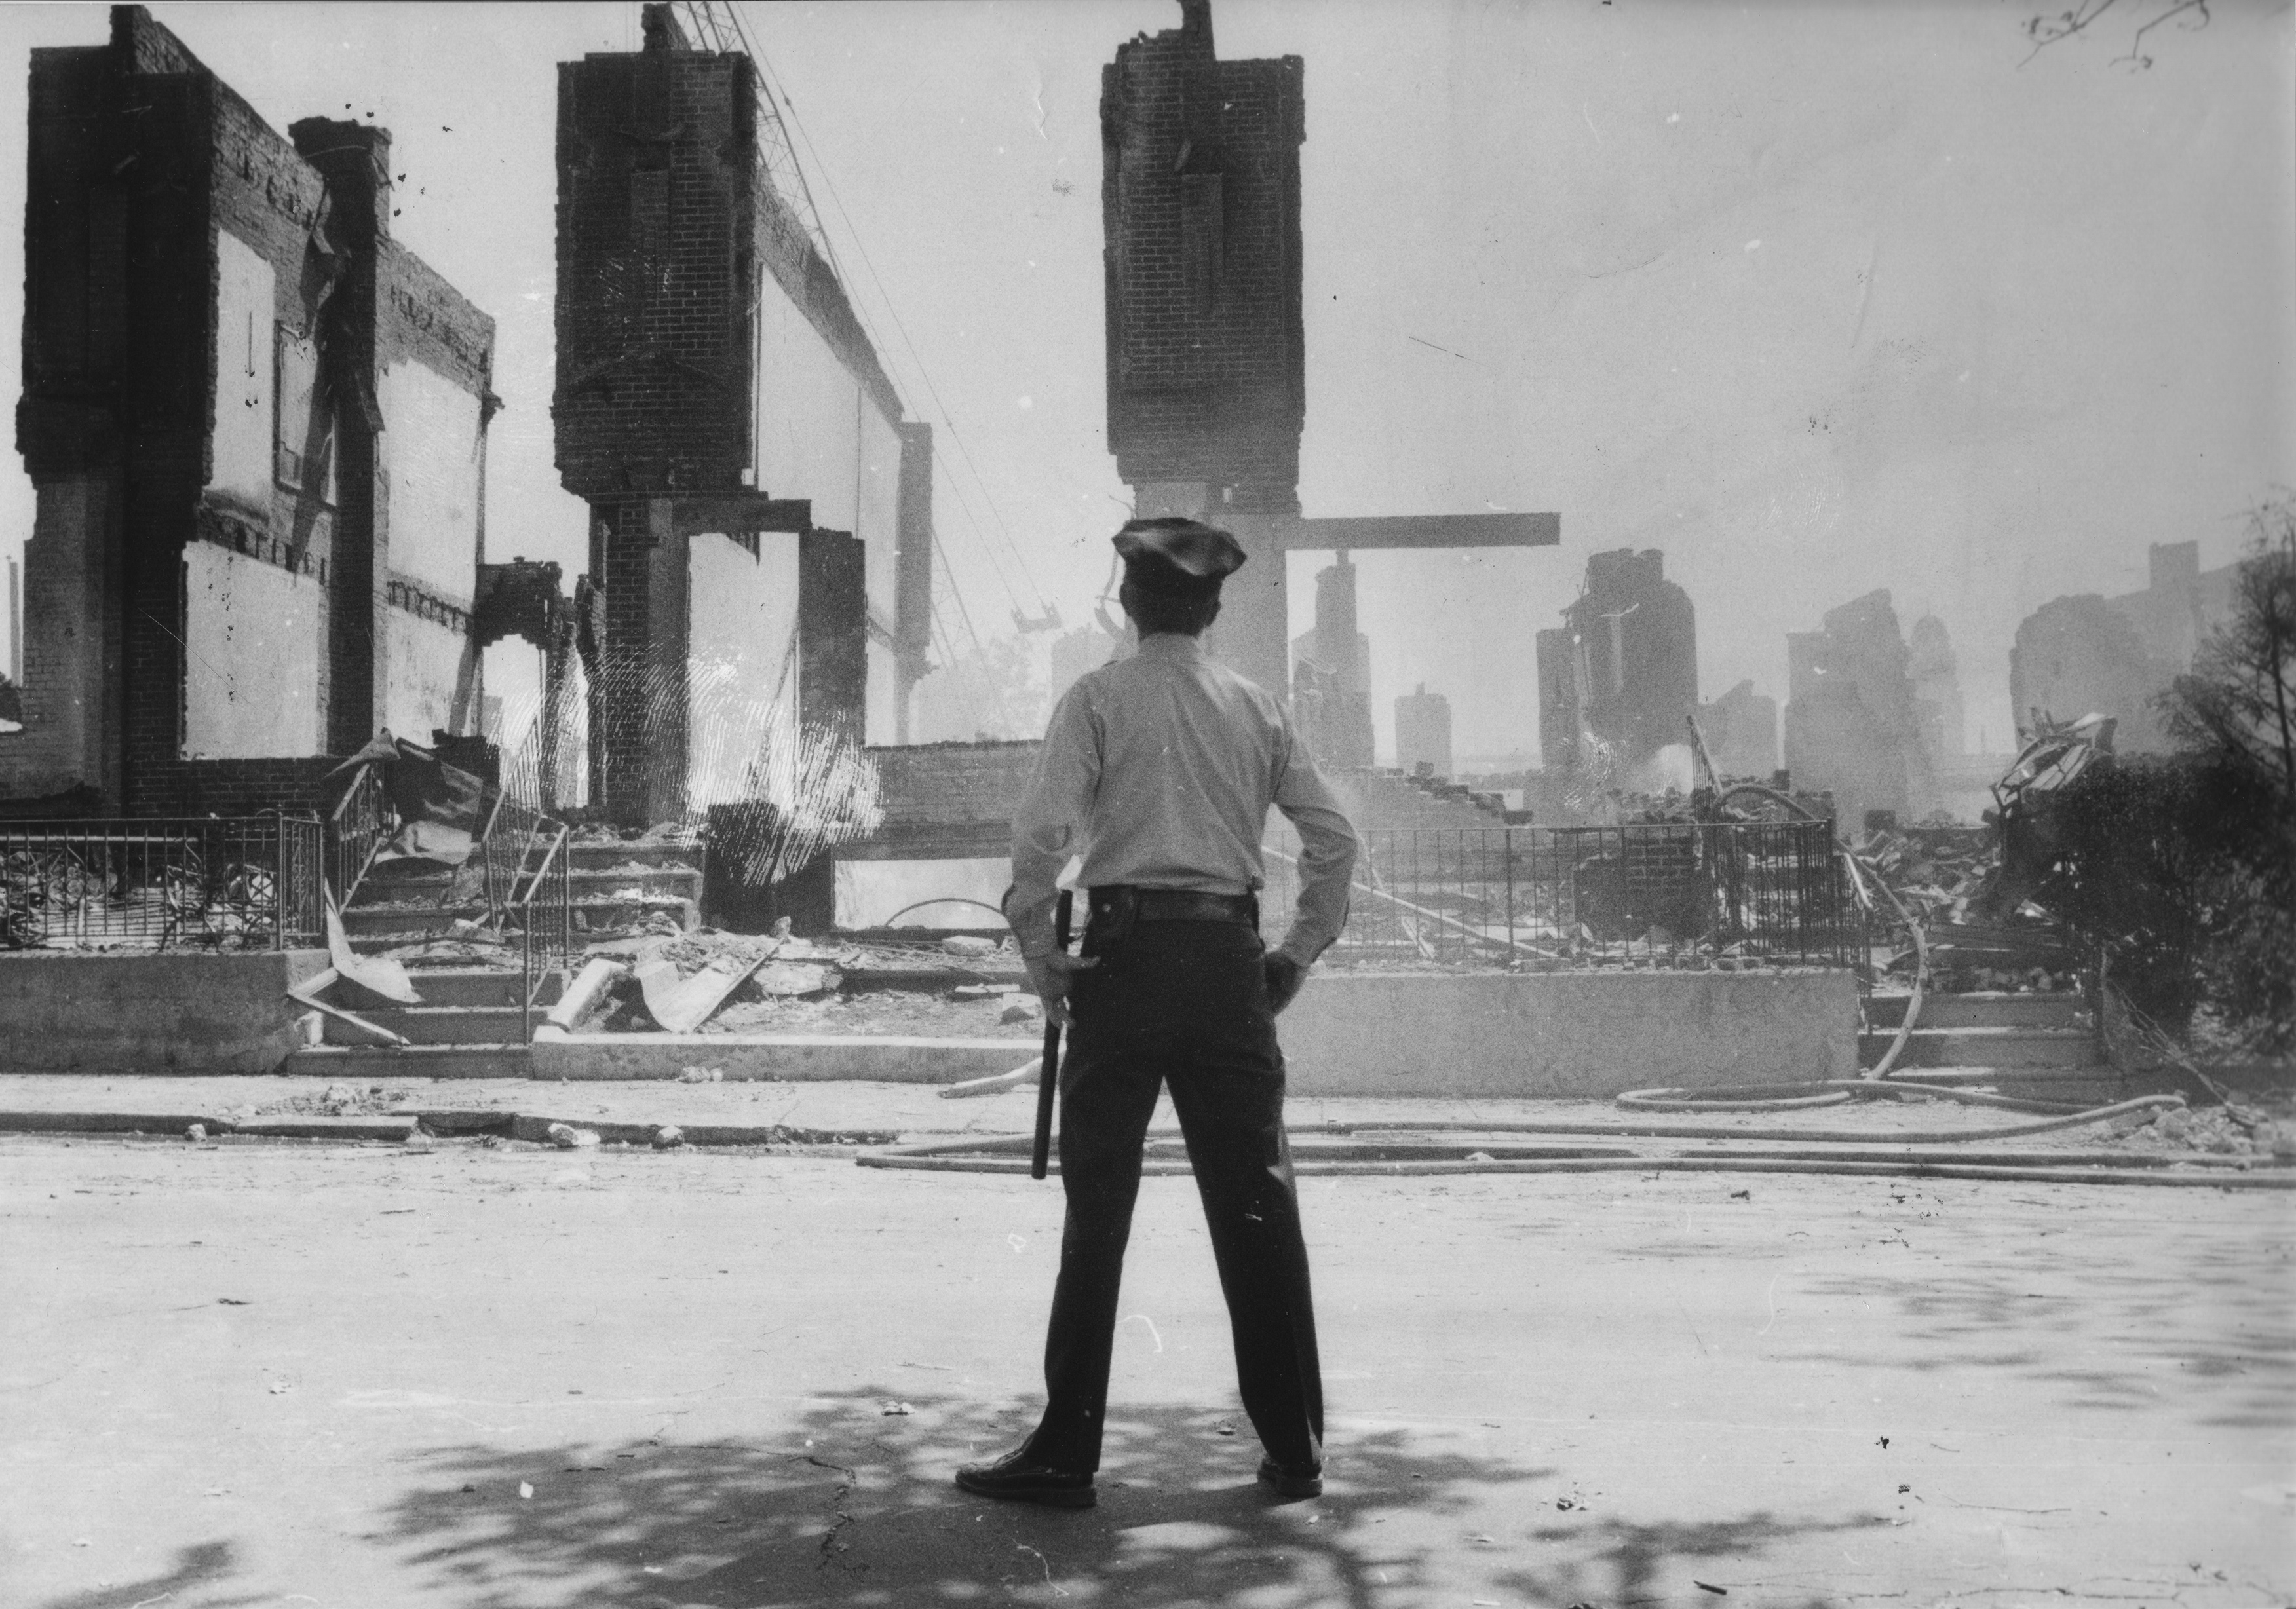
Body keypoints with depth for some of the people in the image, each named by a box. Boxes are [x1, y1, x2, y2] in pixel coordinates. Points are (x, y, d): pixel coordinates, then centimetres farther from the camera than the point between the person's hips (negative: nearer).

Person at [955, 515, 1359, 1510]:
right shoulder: (1256, 709, 10)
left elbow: (1039, 836, -11)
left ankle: (1067, 1453, 4)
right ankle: (1295, 1449, 13)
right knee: (1256, 1205, 8)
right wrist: (1299, 953, 15)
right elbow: (1334, 840, 7)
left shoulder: (1100, 699, 0)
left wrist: (1040, 956, -1)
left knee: (1098, 1204, 2)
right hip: (1230, 959, 3)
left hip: (1126, 952, -3)